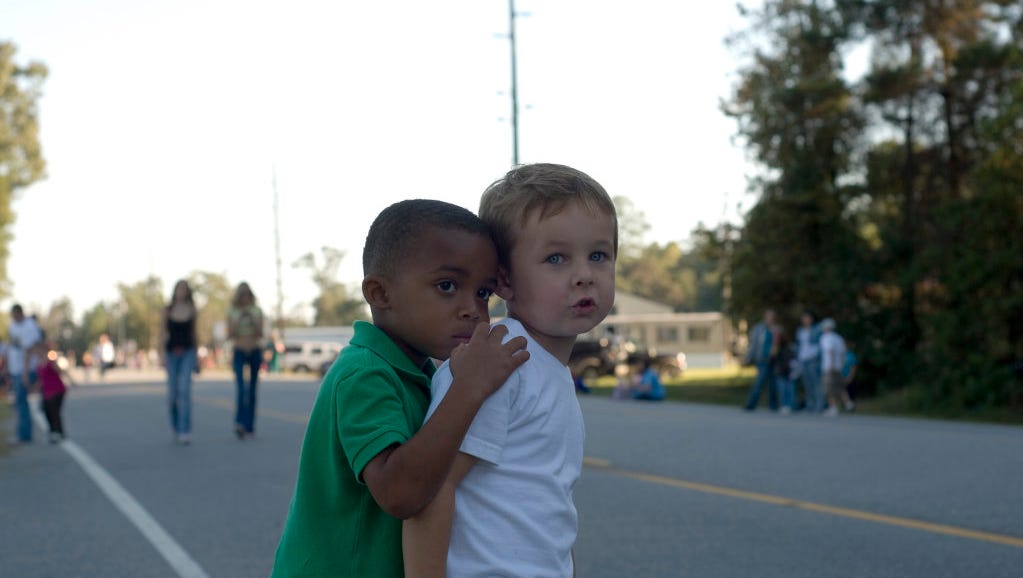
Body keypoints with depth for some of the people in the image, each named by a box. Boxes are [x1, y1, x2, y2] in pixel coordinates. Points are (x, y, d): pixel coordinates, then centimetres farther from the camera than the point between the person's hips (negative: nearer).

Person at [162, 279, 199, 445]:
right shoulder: (167, 310, 4)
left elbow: (193, 333, 10)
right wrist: (163, 355, -2)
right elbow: (165, 333, 6)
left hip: (188, 352, -1)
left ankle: (185, 431, -16)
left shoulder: (192, 311, 4)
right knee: (172, 393, 4)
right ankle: (176, 427, 27)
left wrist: (196, 356, 9)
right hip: (172, 352, 1)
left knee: (185, 389, -15)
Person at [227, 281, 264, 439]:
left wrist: (253, 320, -13)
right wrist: (237, 320, -12)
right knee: (241, 388, -18)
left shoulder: (257, 311, 5)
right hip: (239, 352, -2)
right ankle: (239, 423, -26)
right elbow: (230, 335, -2)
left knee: (252, 390, 3)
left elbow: (260, 334, 0)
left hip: (255, 351, 2)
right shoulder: (232, 312, 3)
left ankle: (249, 426, 7)